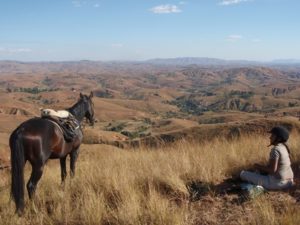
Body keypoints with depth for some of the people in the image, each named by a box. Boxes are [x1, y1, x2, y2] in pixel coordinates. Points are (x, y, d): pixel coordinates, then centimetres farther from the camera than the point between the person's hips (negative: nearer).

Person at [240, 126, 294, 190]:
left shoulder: (275, 150, -21)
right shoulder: (284, 147, 7)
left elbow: (272, 170, -24)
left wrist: (259, 166, -8)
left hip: (276, 183, -9)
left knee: (243, 173, 1)